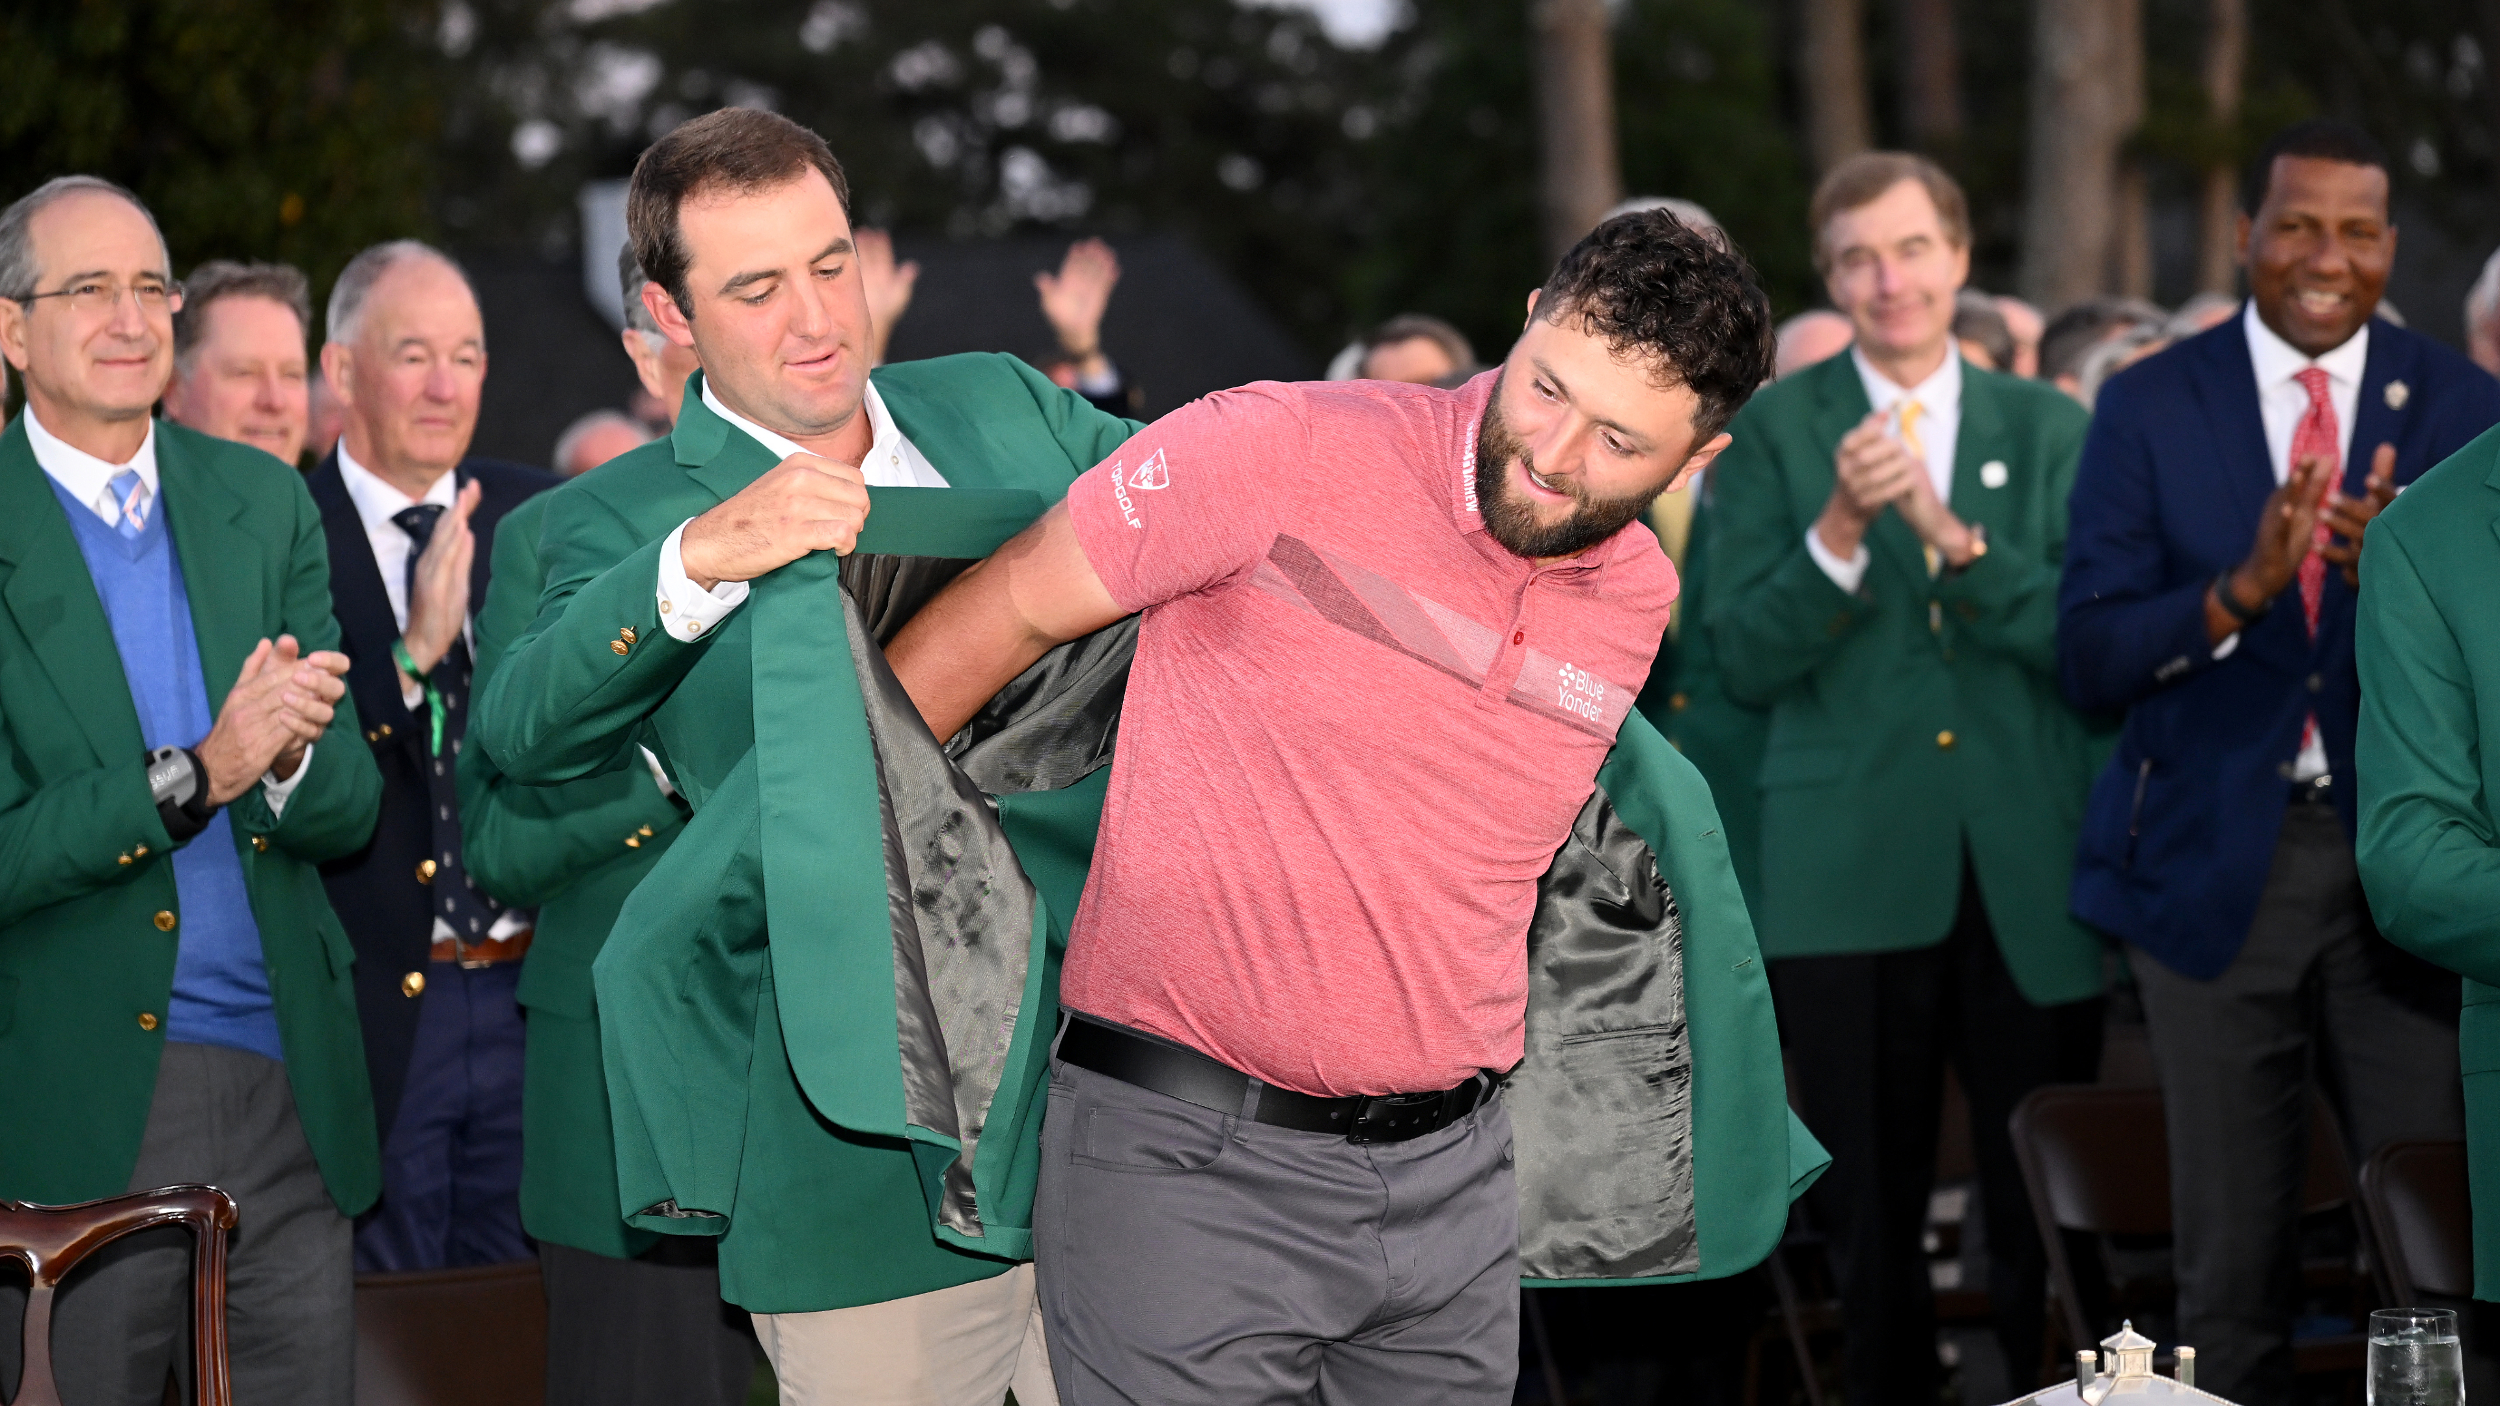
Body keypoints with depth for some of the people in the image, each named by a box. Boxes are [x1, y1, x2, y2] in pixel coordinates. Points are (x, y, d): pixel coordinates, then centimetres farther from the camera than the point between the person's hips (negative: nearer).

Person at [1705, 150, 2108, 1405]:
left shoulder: (2049, 431, 8)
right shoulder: (1771, 433, 3)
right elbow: (1745, 664, -4)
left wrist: (1954, 538, -15)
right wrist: (1838, 531, -19)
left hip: (2031, 878, 1)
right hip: (1850, 879, -1)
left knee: (2047, 1215, 2)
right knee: (1874, 1220, 7)